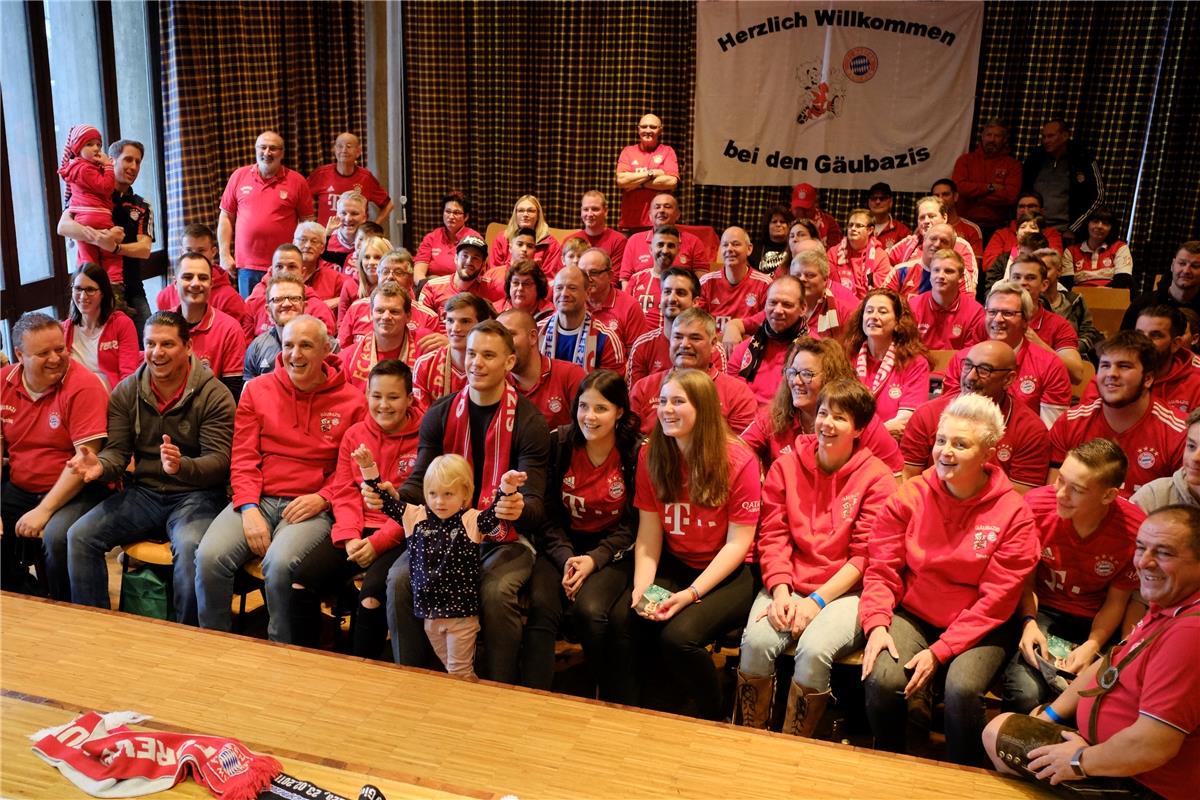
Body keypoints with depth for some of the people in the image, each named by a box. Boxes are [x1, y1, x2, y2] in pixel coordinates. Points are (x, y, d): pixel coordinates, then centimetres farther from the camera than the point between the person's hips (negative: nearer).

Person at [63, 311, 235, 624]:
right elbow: (118, 450, 4)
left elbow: (219, 460, -14)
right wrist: (101, 466, -21)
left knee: (190, 548, -34)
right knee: (79, 536, -15)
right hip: (142, 493, 5)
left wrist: (182, 466, -35)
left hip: (195, 494, -5)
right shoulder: (126, 392, 7)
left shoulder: (214, 395, -8)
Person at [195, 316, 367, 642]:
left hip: (311, 506, -3)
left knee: (279, 563, -31)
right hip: (257, 499, 3)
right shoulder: (257, 389, 10)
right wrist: (248, 508, -7)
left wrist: (322, 498, -12)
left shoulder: (351, 400, 2)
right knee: (209, 557, -23)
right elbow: (243, 457, 7)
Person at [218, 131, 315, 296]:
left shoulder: (297, 181, 1)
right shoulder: (239, 176, 7)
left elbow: (307, 222, 4)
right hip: (246, 265, 2)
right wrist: (225, 254, 4)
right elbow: (226, 217, 10)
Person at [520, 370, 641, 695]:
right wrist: (566, 558, -15)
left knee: (589, 610, -29)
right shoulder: (558, 442, -2)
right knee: (541, 607, -27)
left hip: (612, 550, -2)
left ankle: (612, 702, -6)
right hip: (562, 545, 2)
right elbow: (549, 513, 0)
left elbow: (632, 525, -5)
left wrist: (593, 559, -18)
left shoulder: (636, 453, -8)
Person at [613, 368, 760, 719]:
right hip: (673, 567, 4)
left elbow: (738, 542, -13)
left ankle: (713, 718, 1)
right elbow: (649, 533, 0)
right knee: (621, 621, -22)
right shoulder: (651, 457, 1)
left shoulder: (738, 462, -14)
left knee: (678, 636, -28)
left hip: (728, 574, -4)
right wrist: (642, 589, -16)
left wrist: (691, 594, -21)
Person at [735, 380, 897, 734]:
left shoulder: (876, 477, -3)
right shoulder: (786, 466, 6)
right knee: (756, 641, -26)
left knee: (814, 649, -30)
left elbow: (864, 556, -6)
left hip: (845, 591, -2)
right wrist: (781, 592, -12)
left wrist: (817, 600, -13)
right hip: (789, 584, 3)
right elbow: (772, 536, 3)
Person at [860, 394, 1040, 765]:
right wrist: (877, 624, -17)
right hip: (912, 615, 2)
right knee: (883, 679, -26)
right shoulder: (910, 497, -2)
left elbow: (996, 600, -11)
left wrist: (939, 652, -16)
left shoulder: (1013, 514, -9)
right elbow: (881, 570, 0)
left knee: (962, 688, -30)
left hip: (977, 628, -1)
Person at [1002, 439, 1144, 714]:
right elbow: (1026, 578, -2)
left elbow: (1116, 601, -3)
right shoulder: (1037, 504, -16)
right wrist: (1029, 622, -18)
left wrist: (1092, 646, -18)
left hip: (1096, 622, 1)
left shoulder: (1135, 530, -17)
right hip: (1043, 611, 0)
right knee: (1025, 694, -26)